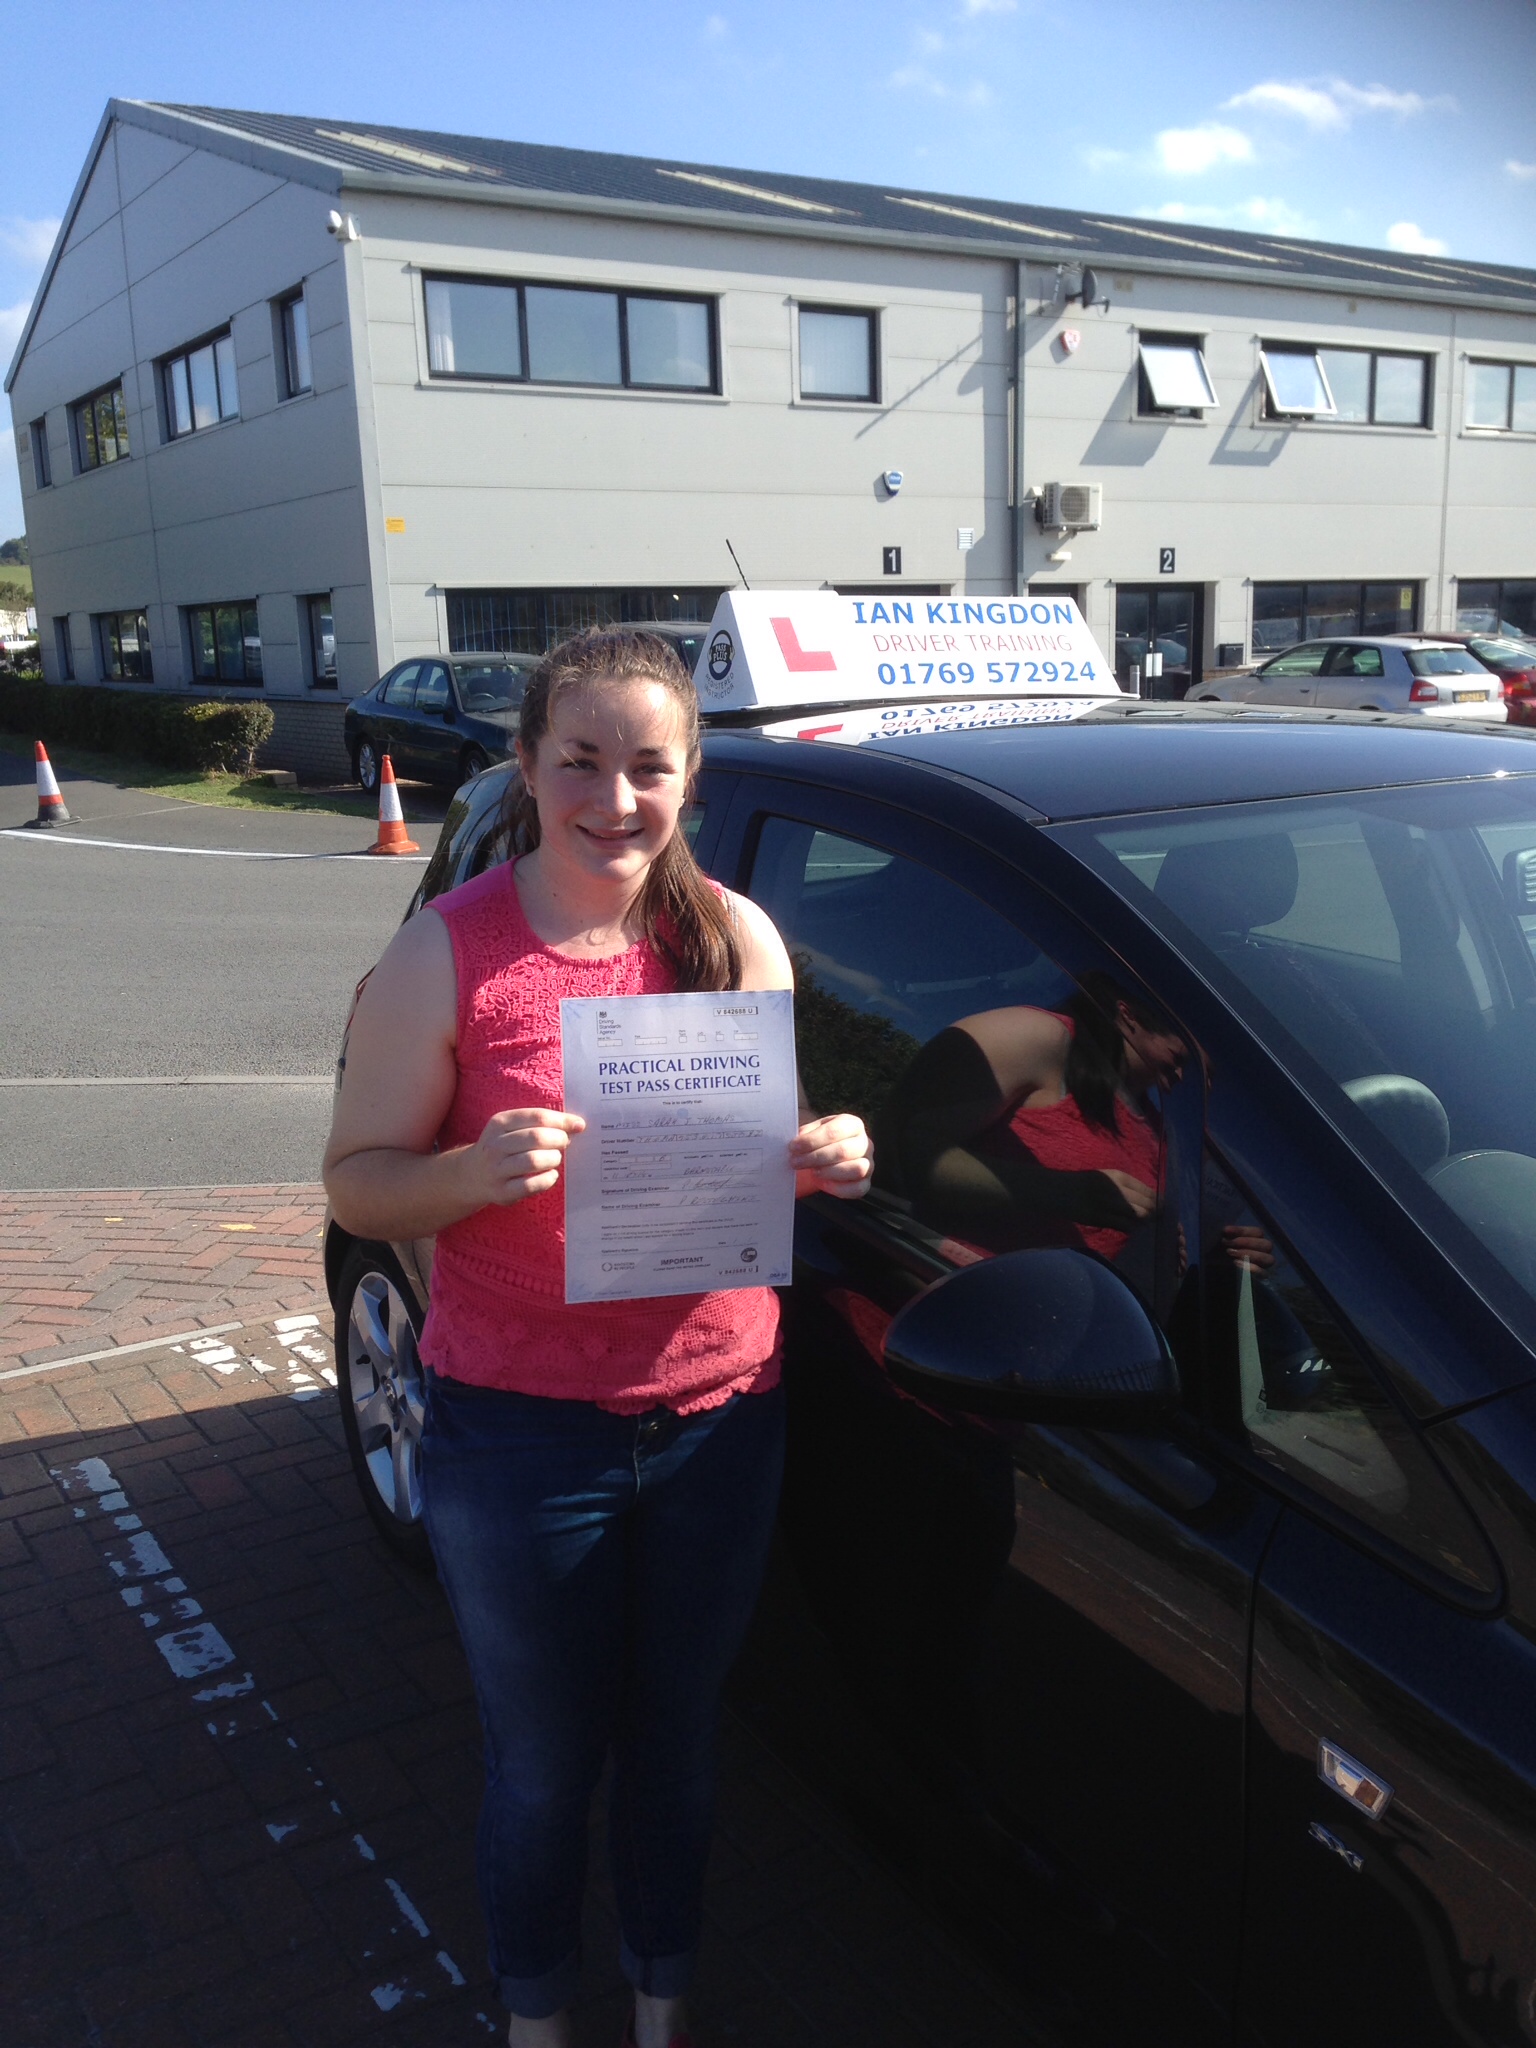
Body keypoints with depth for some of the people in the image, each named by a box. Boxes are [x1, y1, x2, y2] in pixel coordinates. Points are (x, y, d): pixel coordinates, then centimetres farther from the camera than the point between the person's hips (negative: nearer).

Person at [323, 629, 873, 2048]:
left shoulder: (735, 937, -3)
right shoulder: (448, 952, -12)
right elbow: (356, 1183, -8)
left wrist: (825, 1158, -13)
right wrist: (475, 1170, -28)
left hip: (720, 1414, 3)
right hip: (521, 1435, -3)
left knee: (679, 1740, 23)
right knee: (546, 1767, 18)